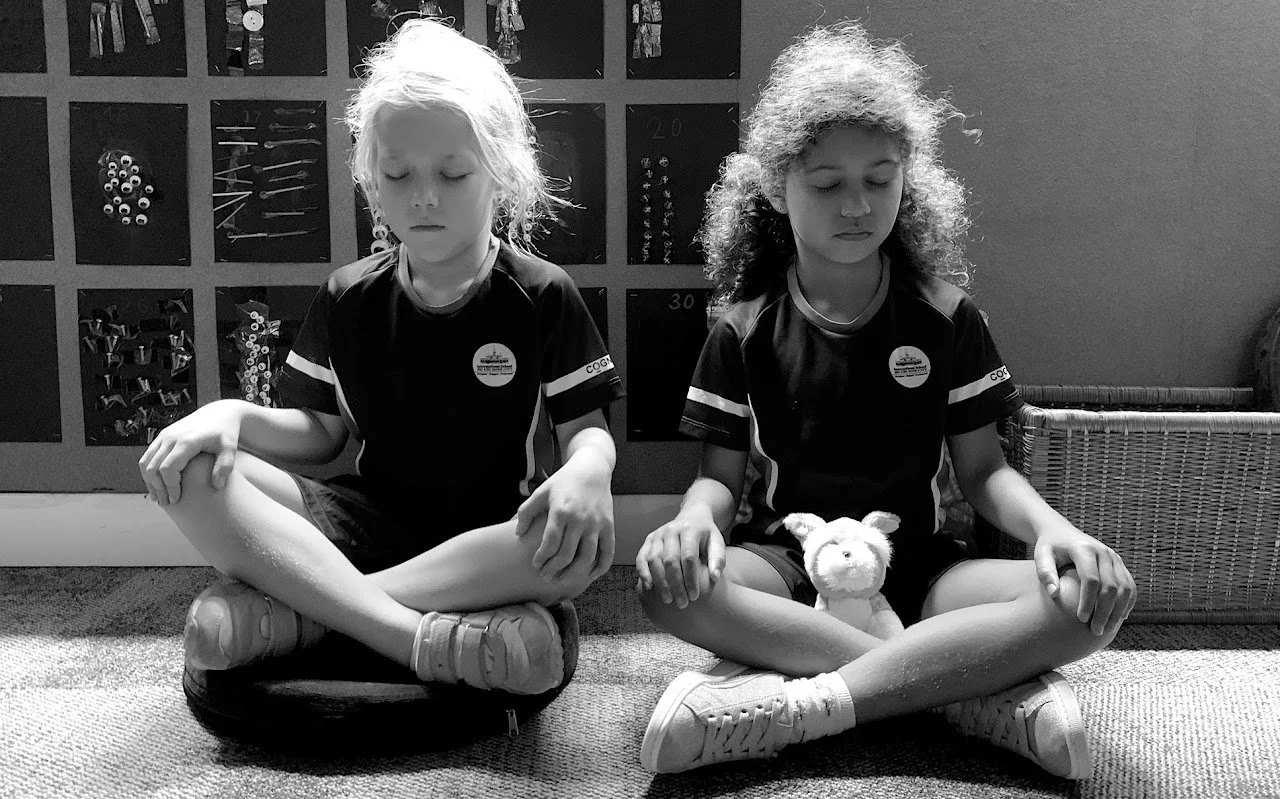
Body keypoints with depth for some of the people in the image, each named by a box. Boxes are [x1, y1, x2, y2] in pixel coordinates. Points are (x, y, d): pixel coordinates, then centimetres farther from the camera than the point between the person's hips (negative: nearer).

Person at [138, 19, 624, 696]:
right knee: (186, 470, -20)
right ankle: (416, 633, -35)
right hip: (370, 516, 3)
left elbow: (585, 428, -4)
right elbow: (323, 431, 11)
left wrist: (588, 468, -30)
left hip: (492, 536, -2)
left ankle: (293, 605, -31)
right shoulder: (348, 298, 5)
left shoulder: (542, 296, -4)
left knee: (582, 546, -38)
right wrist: (232, 414, -11)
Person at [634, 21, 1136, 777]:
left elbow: (984, 469, 5)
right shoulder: (745, 329, 2)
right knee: (668, 580, -34)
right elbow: (723, 475, 2)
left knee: (1099, 592, -26)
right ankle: (983, 686, -31)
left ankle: (803, 703, -33)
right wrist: (697, 518, -23)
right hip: (786, 565, -1)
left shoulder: (945, 318, 3)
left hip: (918, 566, 1)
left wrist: (1052, 526, -17)